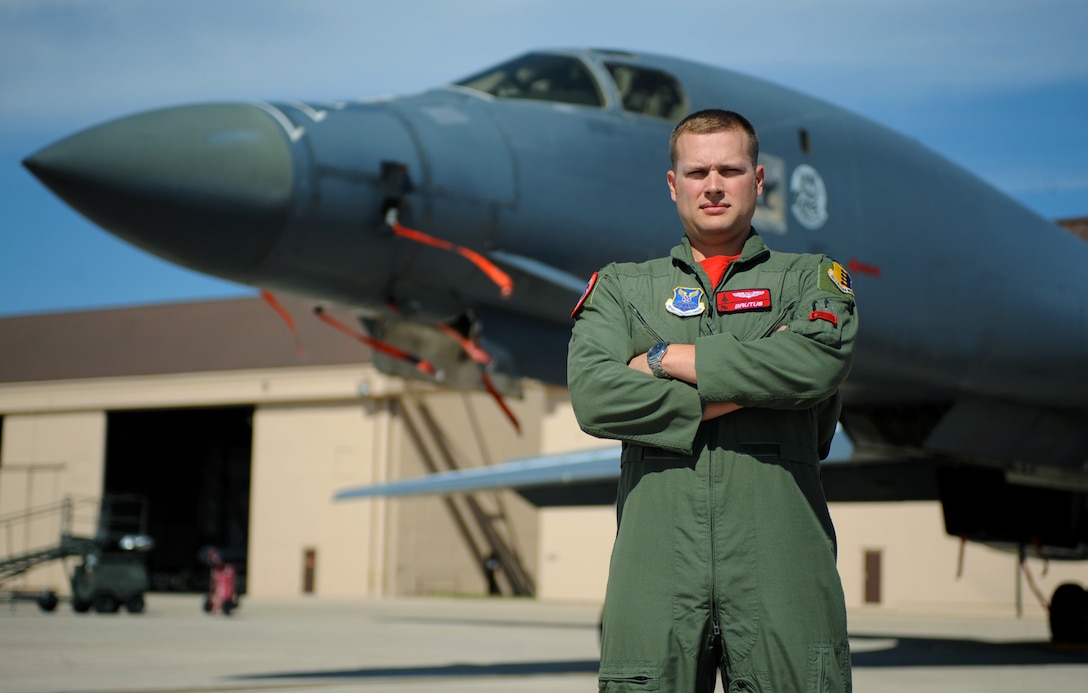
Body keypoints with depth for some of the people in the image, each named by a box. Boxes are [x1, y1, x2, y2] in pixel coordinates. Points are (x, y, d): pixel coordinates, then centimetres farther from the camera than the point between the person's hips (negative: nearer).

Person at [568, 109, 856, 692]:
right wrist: (739, 394, -6)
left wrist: (670, 357, -3)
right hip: (657, 564, 1)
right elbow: (594, 397, -2)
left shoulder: (810, 279, 15)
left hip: (780, 558, 0)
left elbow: (819, 361, -9)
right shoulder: (621, 287, 17)